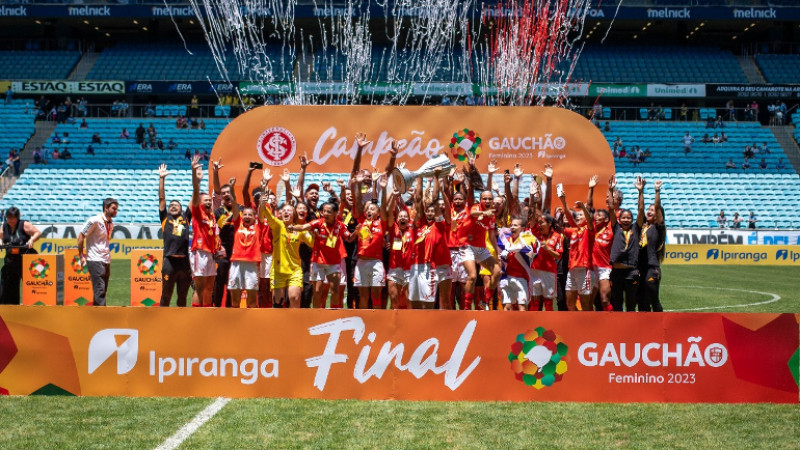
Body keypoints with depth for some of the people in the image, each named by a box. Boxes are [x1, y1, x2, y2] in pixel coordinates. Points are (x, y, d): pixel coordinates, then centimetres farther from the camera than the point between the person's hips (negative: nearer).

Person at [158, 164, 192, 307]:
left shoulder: (186, 217, 14)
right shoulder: (165, 218, 12)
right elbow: (161, 198, 9)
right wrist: (161, 178, 4)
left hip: (184, 262, 2)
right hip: (169, 262, -2)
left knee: (182, 296, 11)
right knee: (165, 296, 4)